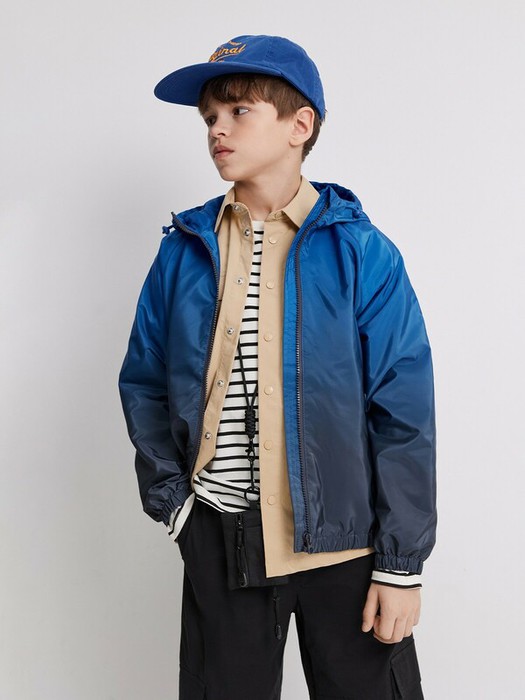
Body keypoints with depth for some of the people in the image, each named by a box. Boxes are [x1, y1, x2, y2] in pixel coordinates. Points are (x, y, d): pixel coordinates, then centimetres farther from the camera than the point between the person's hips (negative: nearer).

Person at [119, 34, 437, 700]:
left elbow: (404, 414, -8)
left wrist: (401, 563, -8)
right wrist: (168, 492, 1)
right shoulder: (183, 251, 3)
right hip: (219, 537, 3)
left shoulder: (361, 252, -7)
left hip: (344, 539, -2)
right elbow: (143, 382, 11)